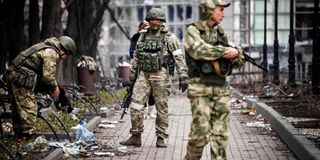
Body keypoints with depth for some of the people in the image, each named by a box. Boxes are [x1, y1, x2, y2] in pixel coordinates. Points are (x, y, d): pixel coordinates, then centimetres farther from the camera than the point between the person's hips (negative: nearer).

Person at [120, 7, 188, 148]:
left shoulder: (169, 38, -2)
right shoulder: (143, 36, 15)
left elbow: (179, 58, -7)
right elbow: (136, 56, 22)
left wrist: (183, 77, -14)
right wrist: (132, 75, 19)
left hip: (161, 75, -4)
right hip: (143, 74, 4)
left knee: (161, 107, 0)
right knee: (135, 104, -3)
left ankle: (161, 138, 9)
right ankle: (136, 137, 3)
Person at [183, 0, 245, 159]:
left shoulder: (221, 33, 15)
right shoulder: (192, 31, -3)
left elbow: (239, 61, 11)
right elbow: (200, 50, -24)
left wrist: (235, 53, -12)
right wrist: (225, 50, -17)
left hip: (221, 88, 6)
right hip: (201, 88, -6)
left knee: (221, 134, 3)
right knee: (200, 133, -9)